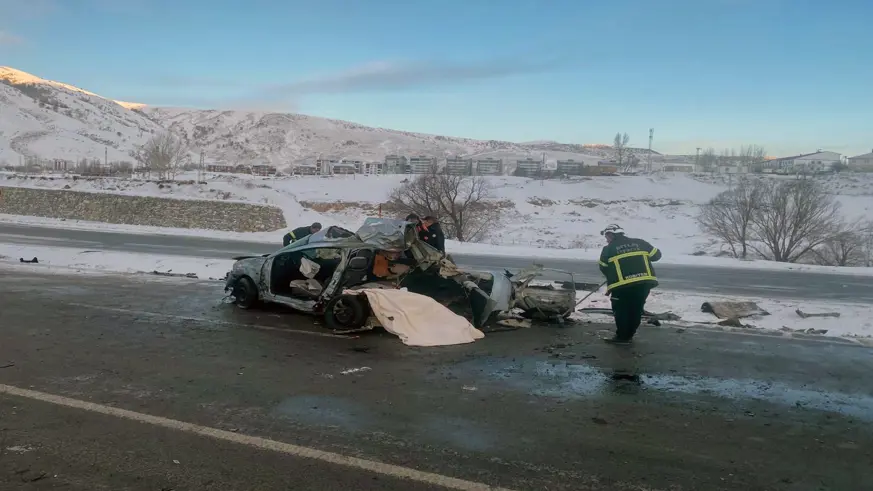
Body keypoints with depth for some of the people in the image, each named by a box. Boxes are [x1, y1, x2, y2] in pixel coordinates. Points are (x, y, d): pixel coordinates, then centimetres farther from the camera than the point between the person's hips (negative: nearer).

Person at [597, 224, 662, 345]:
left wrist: (612, 278, 26)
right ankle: (629, 335, 24)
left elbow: (603, 268, 8)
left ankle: (622, 337, 9)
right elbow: (656, 254, 13)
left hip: (622, 285, -4)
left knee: (620, 310, 9)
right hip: (646, 282, 4)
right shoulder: (639, 243, 11)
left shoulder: (609, 249, 2)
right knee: (636, 309, 16)